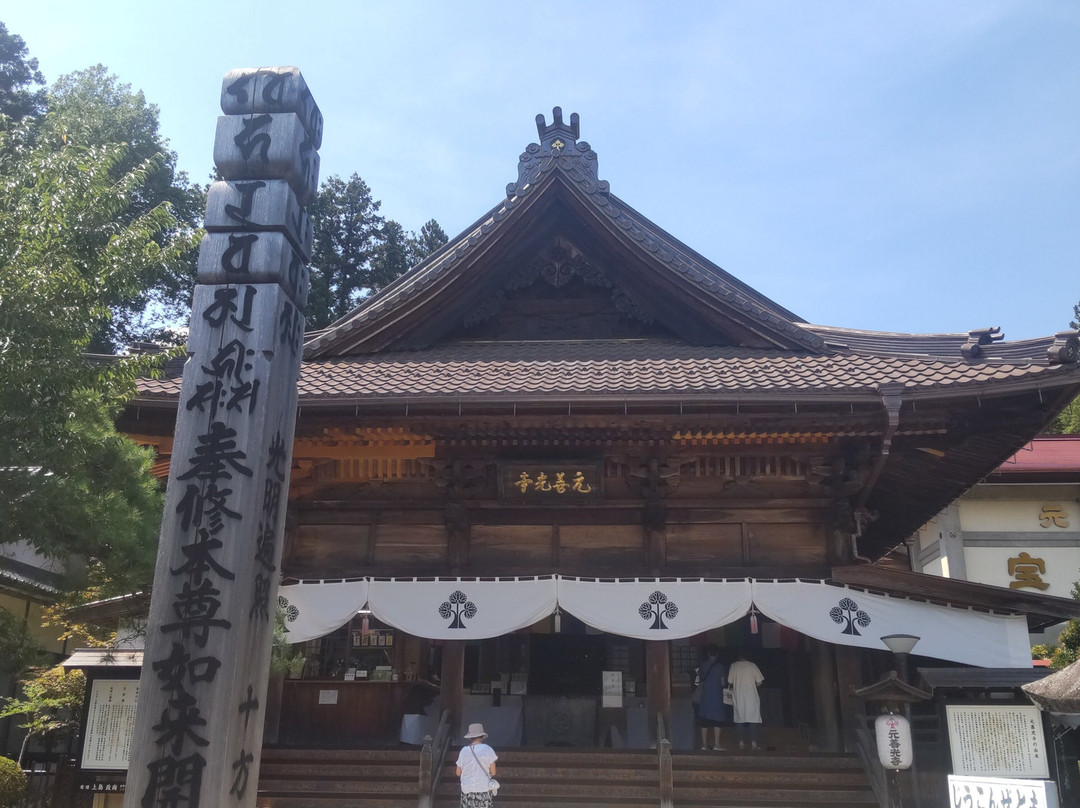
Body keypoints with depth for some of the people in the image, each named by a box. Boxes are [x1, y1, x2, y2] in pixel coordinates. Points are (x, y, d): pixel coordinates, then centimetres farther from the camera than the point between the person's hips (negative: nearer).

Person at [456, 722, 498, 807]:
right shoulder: (487, 749, -5)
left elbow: (458, 773, 5)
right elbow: (493, 772, -3)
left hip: (467, 790, 2)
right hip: (483, 788, -1)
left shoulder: (464, 751, -1)